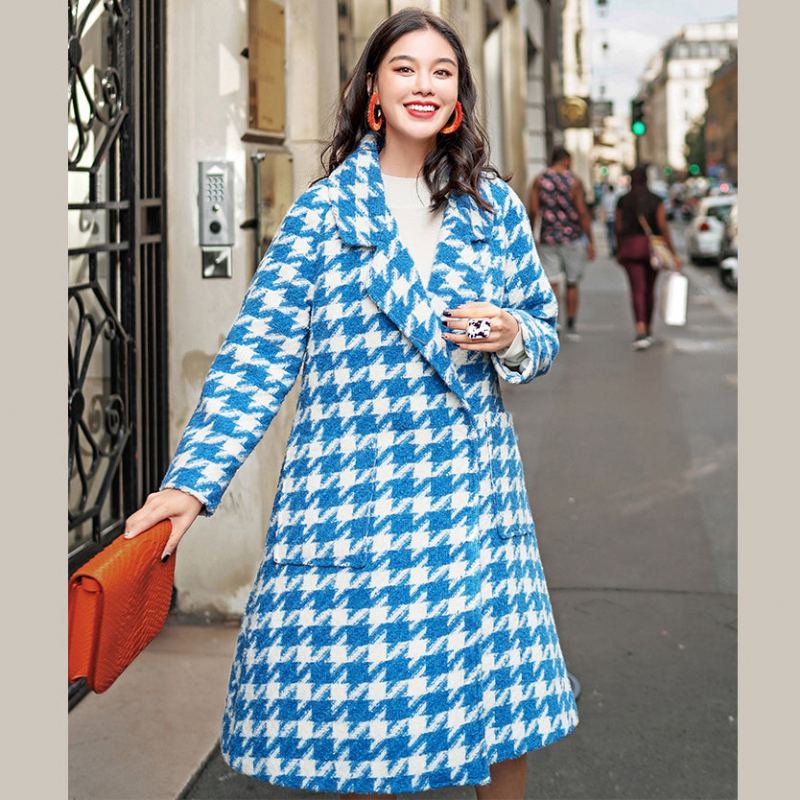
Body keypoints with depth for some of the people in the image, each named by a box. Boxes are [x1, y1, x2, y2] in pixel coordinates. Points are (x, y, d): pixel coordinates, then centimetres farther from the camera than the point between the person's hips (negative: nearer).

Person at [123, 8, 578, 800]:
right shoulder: (322, 210, 2)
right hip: (347, 489, -2)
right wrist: (192, 480, -12)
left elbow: (545, 335, 16)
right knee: (356, 693, 5)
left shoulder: (495, 206, 9)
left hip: (470, 488, 2)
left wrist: (511, 335, -8)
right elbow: (257, 353, -3)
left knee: (497, 690, 6)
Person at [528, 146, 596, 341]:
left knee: (552, 284, 0)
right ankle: (571, 327, 17)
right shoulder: (574, 181, -5)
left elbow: (533, 210, -3)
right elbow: (582, 212, -9)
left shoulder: (538, 180, 2)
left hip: (548, 239, 1)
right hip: (572, 237, -1)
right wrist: (591, 241, -6)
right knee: (572, 284, 11)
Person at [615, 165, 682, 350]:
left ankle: (641, 331, -27)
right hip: (653, 247, 1)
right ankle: (648, 330, 28)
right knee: (649, 289, 16)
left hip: (630, 246, -1)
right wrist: (674, 254, -7)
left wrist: (619, 251, 19)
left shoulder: (622, 201, 2)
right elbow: (663, 227, -7)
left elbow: (619, 228, 4)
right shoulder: (656, 201, 0)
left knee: (638, 290, -8)